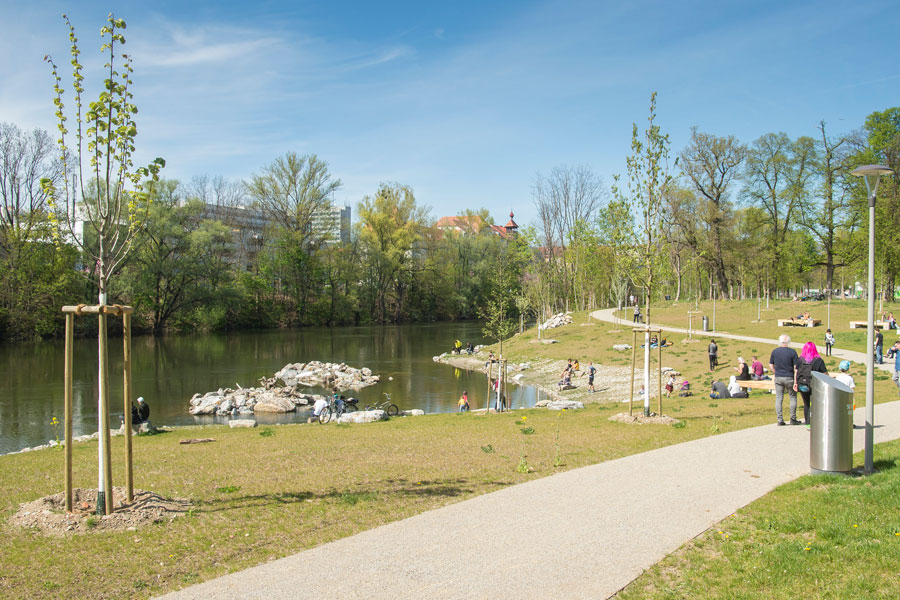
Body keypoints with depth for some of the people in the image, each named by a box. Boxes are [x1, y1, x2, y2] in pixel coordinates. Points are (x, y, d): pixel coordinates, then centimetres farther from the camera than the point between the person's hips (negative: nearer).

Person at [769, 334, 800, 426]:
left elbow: (771, 366, 4)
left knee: (778, 399, 6)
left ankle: (780, 420, 4)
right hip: (789, 378, -2)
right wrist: (796, 381, -7)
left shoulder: (774, 351, 1)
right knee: (793, 398, 11)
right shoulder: (792, 352, -6)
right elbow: (796, 368, -9)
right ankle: (793, 419, 12)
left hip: (778, 378, 2)